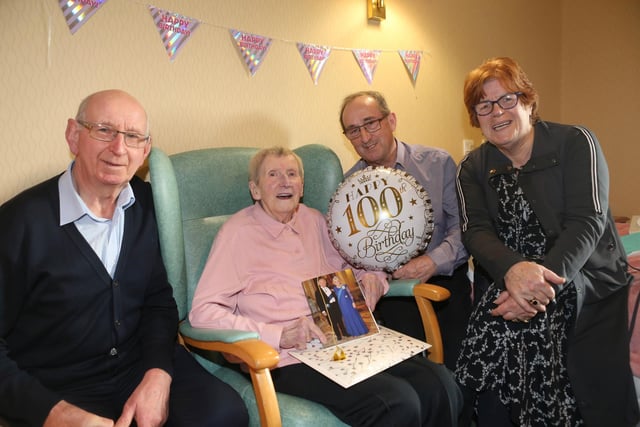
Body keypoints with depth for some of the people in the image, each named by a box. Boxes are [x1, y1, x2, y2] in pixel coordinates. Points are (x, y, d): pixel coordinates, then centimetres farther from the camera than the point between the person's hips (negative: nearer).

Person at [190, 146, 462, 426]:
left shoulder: (313, 220, 18)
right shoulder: (238, 231, -1)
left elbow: (351, 263, 32)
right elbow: (202, 312, -9)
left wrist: (370, 277, 7)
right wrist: (279, 335, -19)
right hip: (292, 360, -6)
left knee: (440, 385, -16)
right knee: (397, 403, -27)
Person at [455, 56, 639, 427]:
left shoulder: (576, 143, -2)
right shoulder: (473, 169, 7)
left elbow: (587, 223, -13)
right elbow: (476, 232, -5)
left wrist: (542, 284, -27)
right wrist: (512, 269, -28)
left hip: (586, 278, -2)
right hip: (512, 283, 2)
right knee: (494, 328, -22)